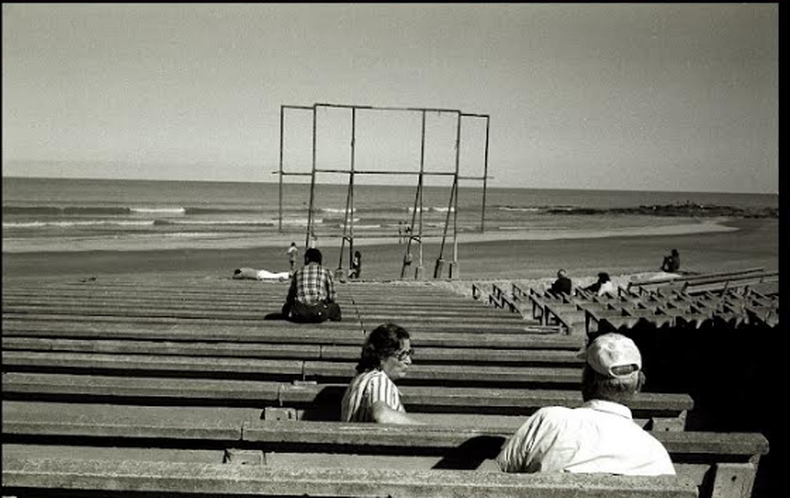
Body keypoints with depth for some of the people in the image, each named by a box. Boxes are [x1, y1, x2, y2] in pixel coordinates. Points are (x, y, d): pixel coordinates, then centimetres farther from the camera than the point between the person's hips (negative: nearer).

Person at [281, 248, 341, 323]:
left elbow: (290, 297, 17)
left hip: (300, 314, 2)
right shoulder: (326, 272, 9)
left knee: (286, 307, 31)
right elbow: (332, 297, 7)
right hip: (319, 314, -2)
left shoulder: (298, 272, 15)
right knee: (335, 307, 26)